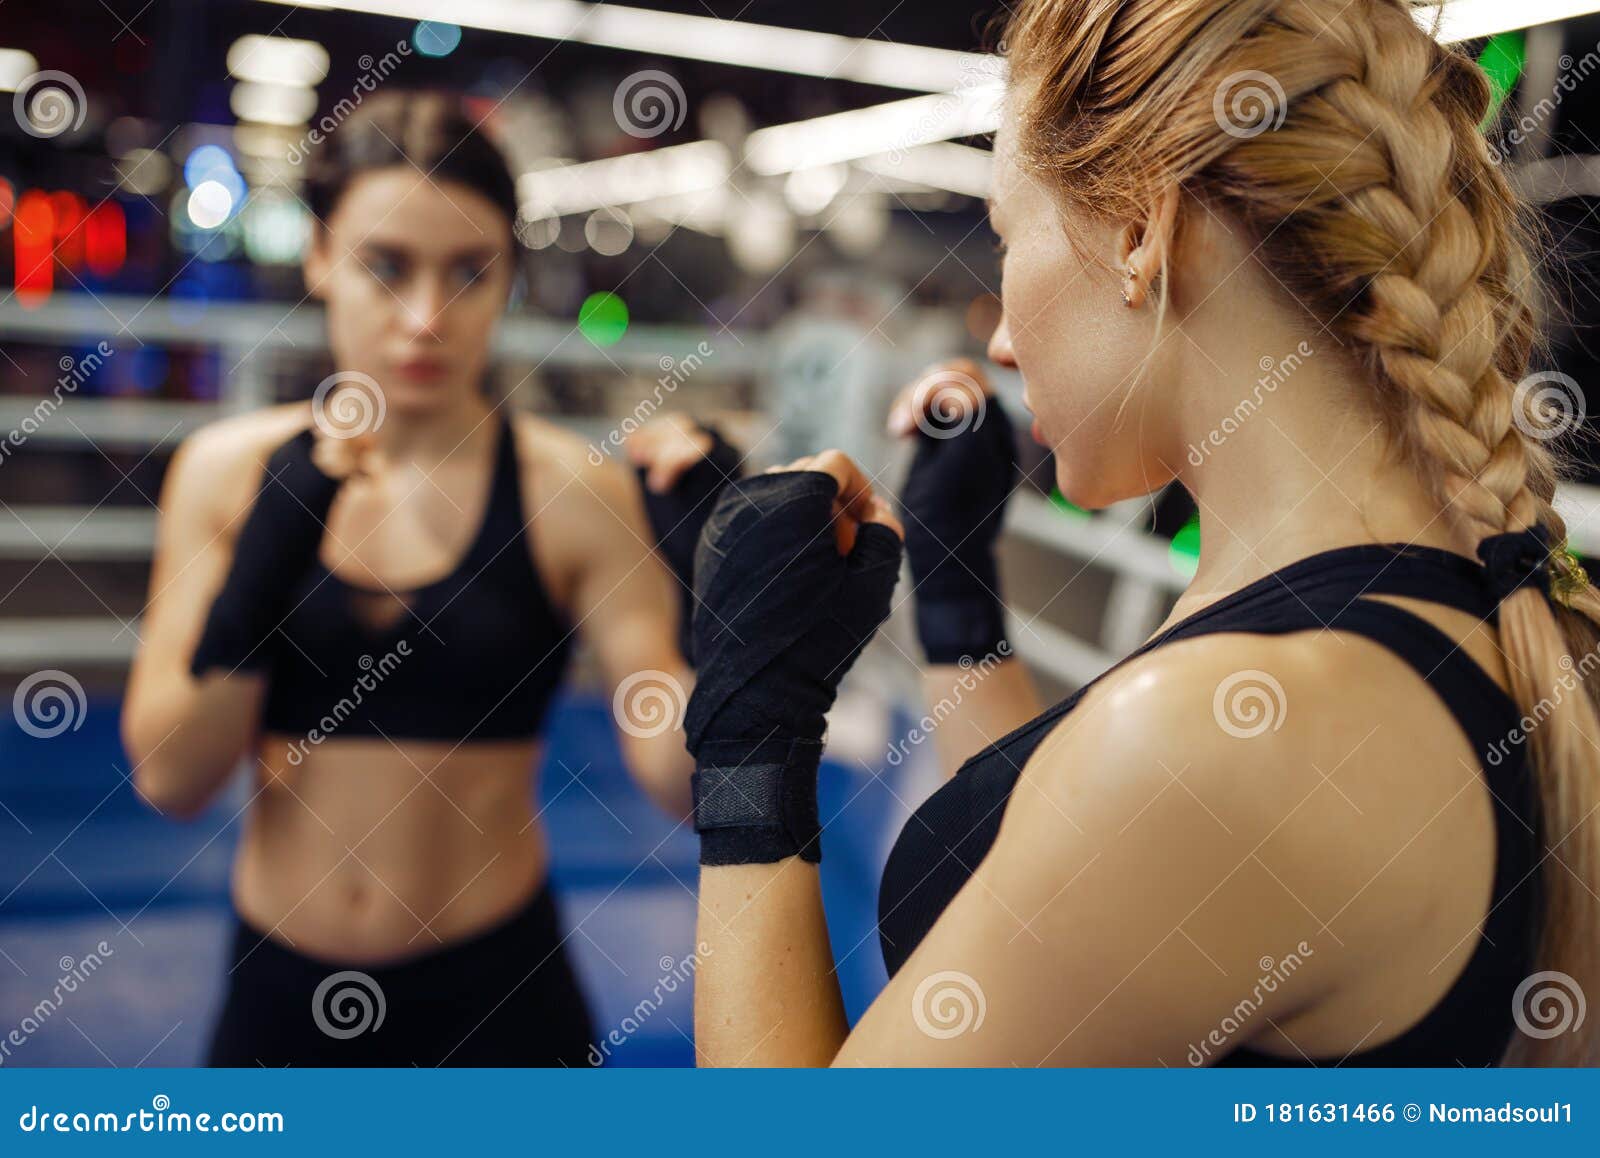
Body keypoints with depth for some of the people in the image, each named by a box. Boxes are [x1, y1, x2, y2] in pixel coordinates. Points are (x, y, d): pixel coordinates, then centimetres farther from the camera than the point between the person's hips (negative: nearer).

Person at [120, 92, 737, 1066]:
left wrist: (711, 605, -29)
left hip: (492, 989, -2)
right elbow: (169, 780, -9)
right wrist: (255, 577, -24)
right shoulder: (229, 469, -5)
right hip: (280, 986, 3)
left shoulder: (571, 490, -12)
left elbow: (681, 783, -14)